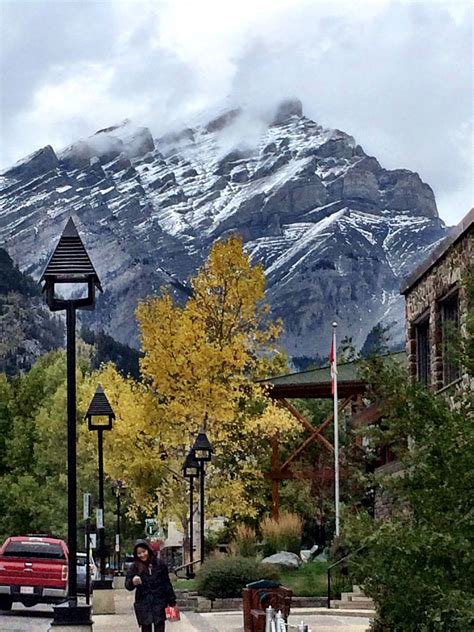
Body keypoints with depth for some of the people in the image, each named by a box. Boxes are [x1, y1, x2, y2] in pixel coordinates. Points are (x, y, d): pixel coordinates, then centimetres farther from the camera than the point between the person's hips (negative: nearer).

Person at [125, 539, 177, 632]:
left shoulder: (160, 564, 3)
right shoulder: (135, 567, 0)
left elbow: (167, 583, 9)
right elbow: (127, 585, -3)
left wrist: (172, 601, 8)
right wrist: (133, 582, -27)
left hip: (159, 603, 0)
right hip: (143, 605, 0)